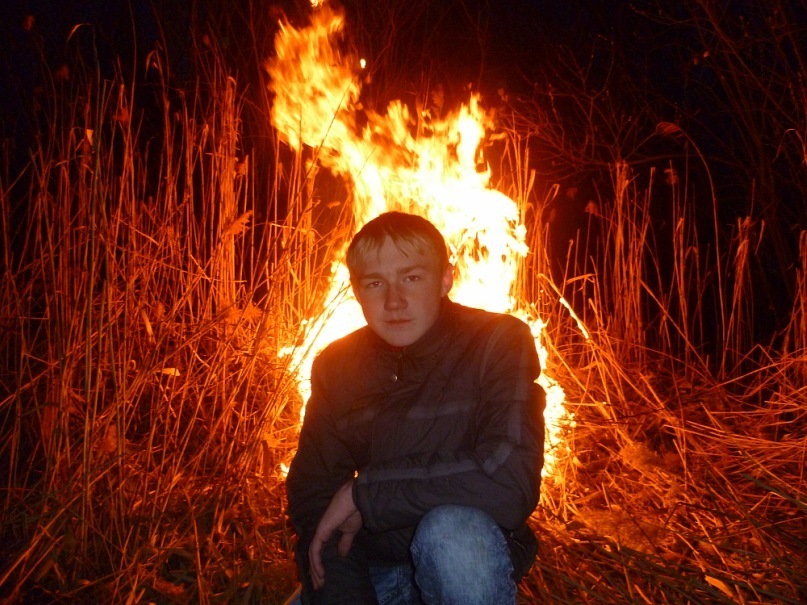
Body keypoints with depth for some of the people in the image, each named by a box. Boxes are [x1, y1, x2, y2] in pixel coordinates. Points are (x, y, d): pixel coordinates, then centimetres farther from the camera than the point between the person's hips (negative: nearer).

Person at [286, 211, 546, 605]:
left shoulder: (497, 343, -15)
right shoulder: (336, 366, -2)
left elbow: (511, 482, -28)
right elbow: (311, 493, -4)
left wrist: (363, 491, -21)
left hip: (470, 558, -3)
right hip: (374, 566, 4)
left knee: (452, 528, -33)